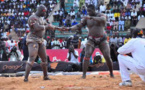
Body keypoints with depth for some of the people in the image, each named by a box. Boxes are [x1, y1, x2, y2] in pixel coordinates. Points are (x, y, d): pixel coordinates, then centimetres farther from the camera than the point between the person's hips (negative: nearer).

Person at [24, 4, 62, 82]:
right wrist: (45, 26, -10)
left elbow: (47, 25, 28)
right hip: (33, 40, -9)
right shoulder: (32, 18, -13)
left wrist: (57, 28, 28)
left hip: (40, 41, 9)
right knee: (31, 58, -20)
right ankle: (26, 77, -24)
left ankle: (45, 76, 26)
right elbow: (37, 27, -25)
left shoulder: (40, 18, 16)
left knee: (44, 58, 13)